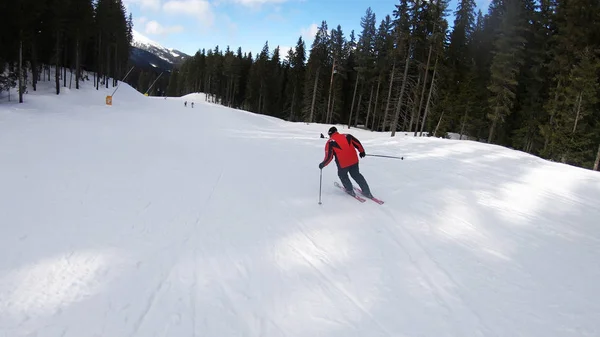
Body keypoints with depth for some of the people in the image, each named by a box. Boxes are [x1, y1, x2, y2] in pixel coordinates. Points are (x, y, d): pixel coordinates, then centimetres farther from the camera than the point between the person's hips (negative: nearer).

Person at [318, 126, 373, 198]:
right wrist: (362, 151, 26)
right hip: (354, 160, 4)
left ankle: (350, 190, 29)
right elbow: (357, 143, 11)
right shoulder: (347, 136, 7)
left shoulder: (330, 142, -3)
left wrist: (323, 164, 6)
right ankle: (367, 192, 25)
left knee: (342, 175, 26)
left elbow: (329, 157, -7)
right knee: (356, 175, 23)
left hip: (343, 164, -4)